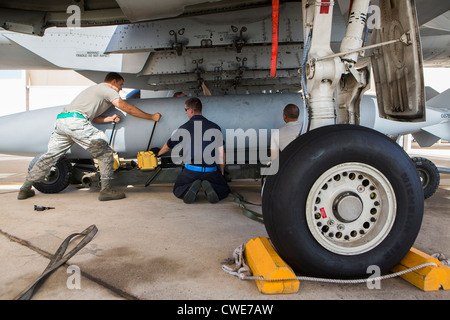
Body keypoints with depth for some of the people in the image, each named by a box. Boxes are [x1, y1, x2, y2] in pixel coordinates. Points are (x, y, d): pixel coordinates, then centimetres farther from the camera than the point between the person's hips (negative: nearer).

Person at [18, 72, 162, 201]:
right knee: (105, 152, -2)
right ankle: (106, 190, -4)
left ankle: (25, 189, 24)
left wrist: (109, 119, 14)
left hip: (61, 120, 9)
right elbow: (128, 109, 1)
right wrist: (152, 117, 6)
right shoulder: (107, 90, 7)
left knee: (50, 156, 17)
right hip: (75, 121, -9)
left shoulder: (94, 89, 34)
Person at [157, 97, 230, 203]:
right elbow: (221, 153, 4)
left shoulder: (184, 128, 2)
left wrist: (158, 154, 42)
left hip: (190, 171, 0)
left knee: (177, 191, 25)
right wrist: (221, 173, 19)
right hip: (211, 171, 1)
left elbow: (168, 146, 19)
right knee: (224, 190, 24)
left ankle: (192, 187, -10)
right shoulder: (215, 128, 2)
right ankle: (209, 186, -10)